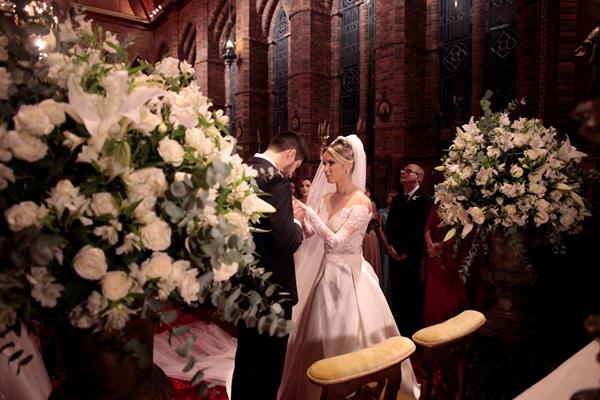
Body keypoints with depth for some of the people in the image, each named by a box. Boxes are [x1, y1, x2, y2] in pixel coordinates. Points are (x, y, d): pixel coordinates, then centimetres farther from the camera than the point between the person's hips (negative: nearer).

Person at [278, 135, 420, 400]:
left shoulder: (362, 203, -15)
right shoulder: (325, 197, 5)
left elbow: (336, 241, -23)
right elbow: (309, 233, 1)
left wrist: (309, 212, -24)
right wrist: (296, 212, -12)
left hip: (349, 276, -6)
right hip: (327, 273, 6)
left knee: (350, 336, 6)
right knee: (320, 336, 16)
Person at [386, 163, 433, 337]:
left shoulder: (425, 200, -8)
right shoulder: (396, 199, 14)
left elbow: (419, 229, -14)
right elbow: (390, 225, 11)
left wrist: (405, 252, -12)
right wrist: (391, 247, -3)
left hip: (413, 257, -6)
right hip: (396, 256, 6)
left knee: (413, 297, 5)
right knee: (397, 295, 11)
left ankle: (413, 333, 19)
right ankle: (398, 330, 24)